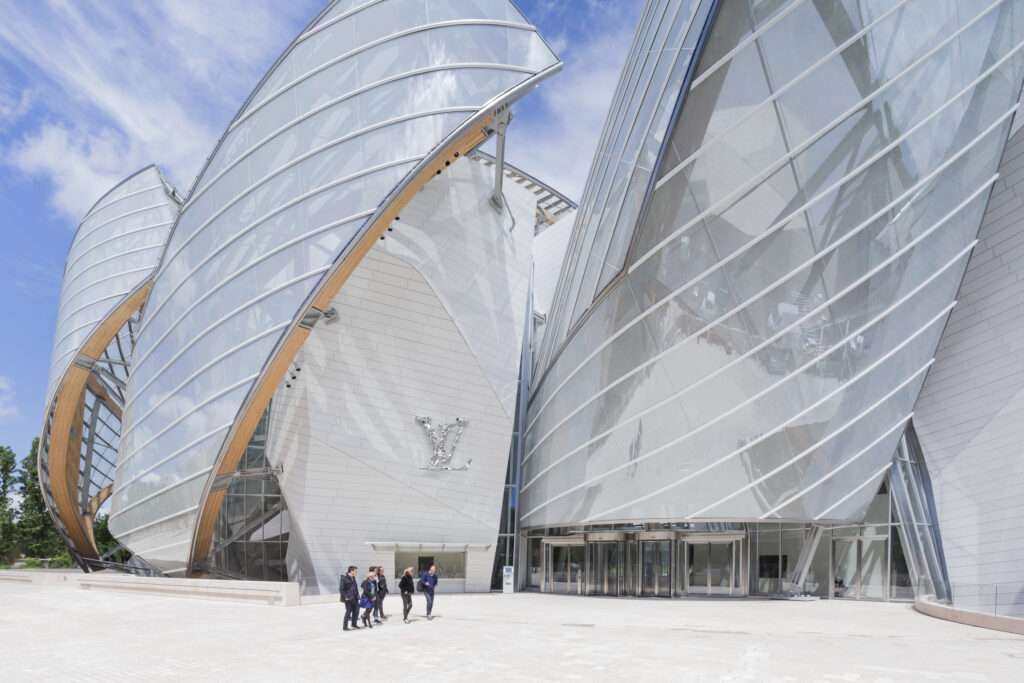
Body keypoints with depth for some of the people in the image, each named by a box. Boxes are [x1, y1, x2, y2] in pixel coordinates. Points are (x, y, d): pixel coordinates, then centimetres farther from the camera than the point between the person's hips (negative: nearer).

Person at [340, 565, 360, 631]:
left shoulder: (353, 578, 11)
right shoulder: (344, 578, -14)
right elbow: (341, 589, -15)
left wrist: (357, 596, 10)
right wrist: (345, 597, -19)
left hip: (354, 598, 8)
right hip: (348, 598, -8)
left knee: (356, 610, 9)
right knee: (348, 611, -1)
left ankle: (354, 623, 25)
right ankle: (345, 626, 11)